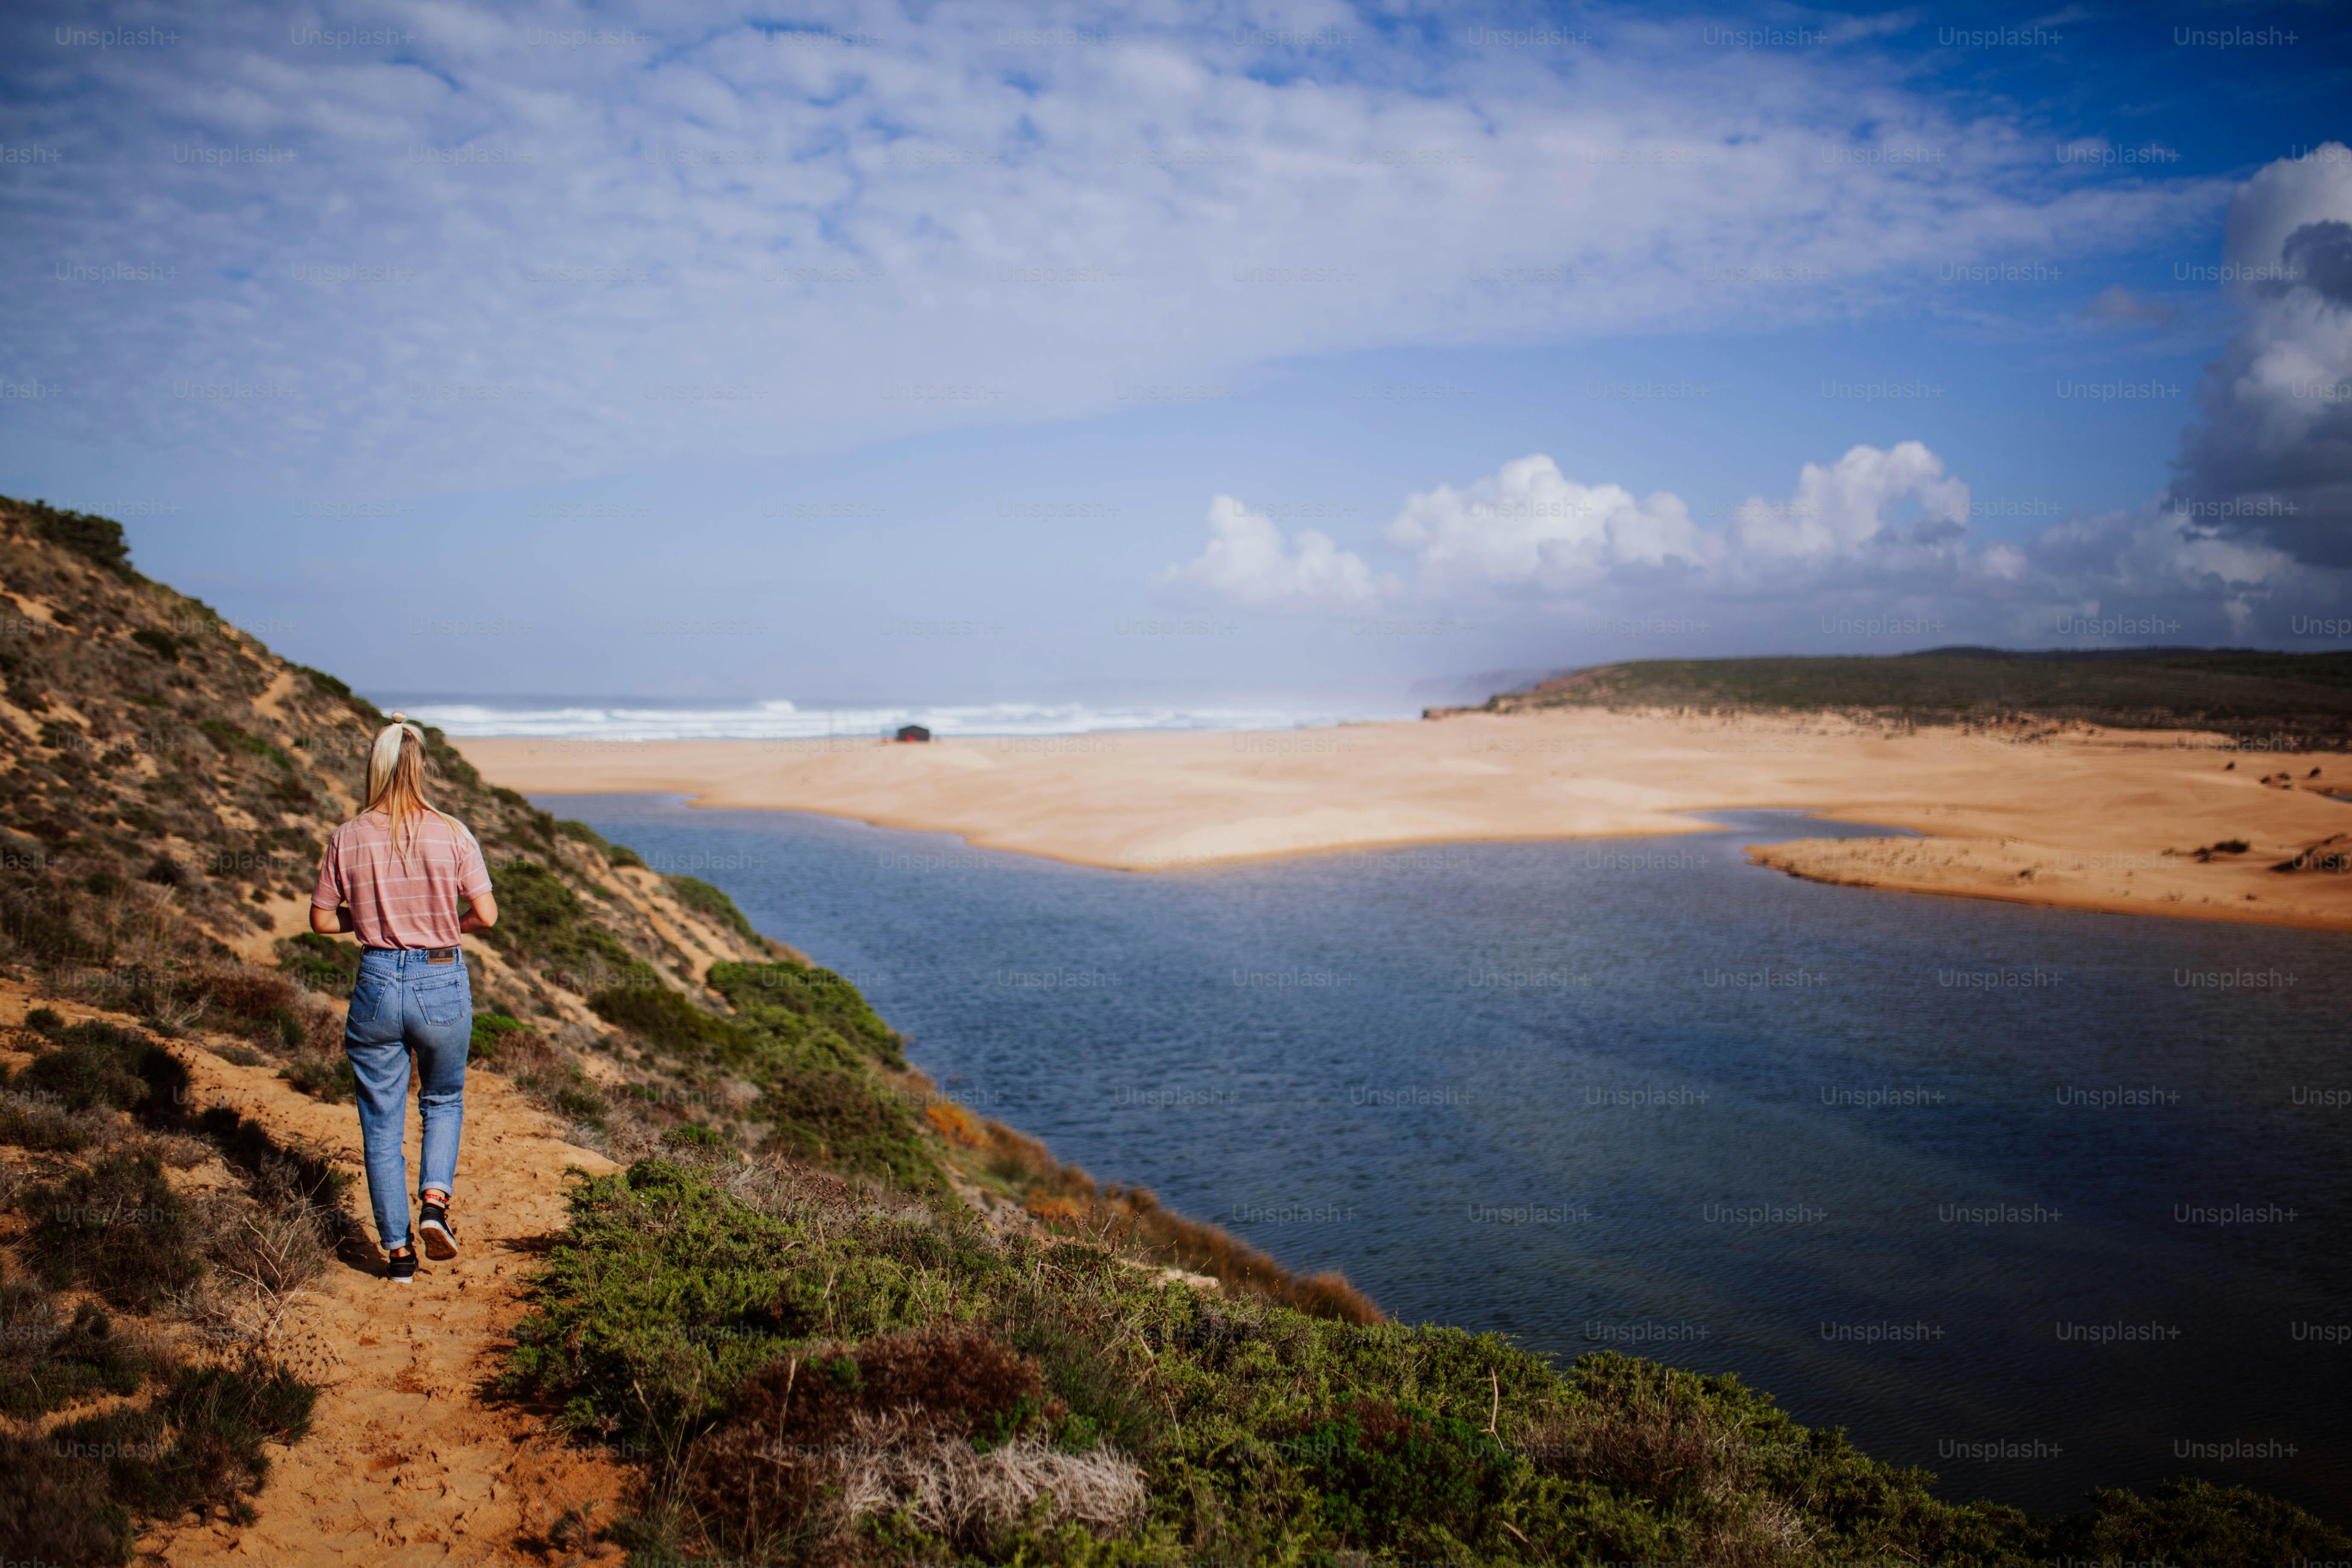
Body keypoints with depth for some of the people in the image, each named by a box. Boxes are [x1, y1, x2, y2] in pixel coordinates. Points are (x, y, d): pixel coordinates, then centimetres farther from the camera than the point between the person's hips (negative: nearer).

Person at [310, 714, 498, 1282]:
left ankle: (398, 1251, 15)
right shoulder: (451, 835, -8)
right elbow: (487, 915, -7)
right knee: (444, 1100, 23)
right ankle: (435, 1199, 2)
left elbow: (323, 920, 2)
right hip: (443, 985, 0)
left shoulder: (349, 838, -5)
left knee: (382, 1123, 11)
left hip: (378, 985, 1)